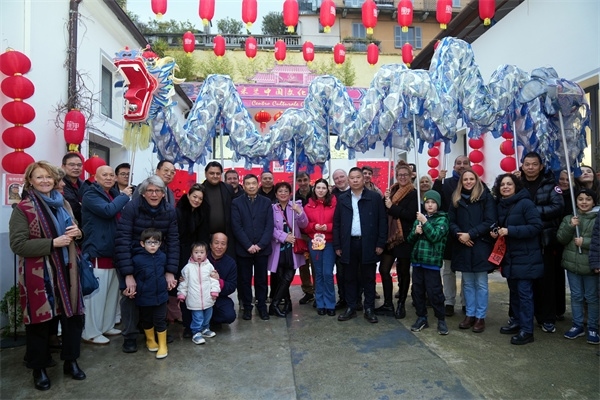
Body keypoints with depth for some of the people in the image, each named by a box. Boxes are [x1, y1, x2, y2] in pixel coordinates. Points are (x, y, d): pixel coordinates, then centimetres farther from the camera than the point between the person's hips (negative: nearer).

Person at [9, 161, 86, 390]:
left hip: (66, 270, 5)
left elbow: (73, 231, 21)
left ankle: (71, 361, 27)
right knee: (41, 319, 5)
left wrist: (77, 232, -3)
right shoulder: (23, 208, -7)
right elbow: (17, 244, -14)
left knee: (73, 315, 9)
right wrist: (53, 243, -21)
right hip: (39, 274, -5)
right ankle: (39, 368, 25)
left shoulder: (63, 204, 11)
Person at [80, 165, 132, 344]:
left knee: (112, 292, 14)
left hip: (114, 252, 9)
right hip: (98, 252, -8)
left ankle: (106, 326, 27)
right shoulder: (91, 195, -8)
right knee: (96, 293, -4)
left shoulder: (114, 194, 17)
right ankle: (91, 333, 8)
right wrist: (124, 196, -12)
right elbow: (108, 210, -26)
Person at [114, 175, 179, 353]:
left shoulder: (169, 211, -11)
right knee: (130, 295, -5)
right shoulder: (132, 207, -21)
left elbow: (173, 241, -10)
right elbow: (122, 240, -26)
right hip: (133, 258, -3)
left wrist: (170, 271, -17)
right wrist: (128, 274, -30)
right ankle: (129, 336, 14)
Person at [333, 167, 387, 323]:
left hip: (368, 244, -2)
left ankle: (369, 309, 18)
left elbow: (382, 221, -1)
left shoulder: (375, 197, 0)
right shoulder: (342, 199, 7)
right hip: (349, 244, 2)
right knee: (350, 278, 10)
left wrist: (380, 243, -6)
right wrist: (337, 245, 2)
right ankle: (351, 308, 21)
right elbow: (336, 223, 7)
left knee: (368, 278, 7)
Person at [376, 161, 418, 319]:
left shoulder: (413, 194, -7)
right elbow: (385, 212, 8)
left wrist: (392, 207, -17)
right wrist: (386, 200, -9)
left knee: (403, 272, 7)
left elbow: (410, 215, -18)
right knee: (384, 269, 3)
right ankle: (388, 304, 15)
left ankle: (401, 305, 21)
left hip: (405, 238, -5)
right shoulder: (392, 191, 11)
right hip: (390, 236, 5)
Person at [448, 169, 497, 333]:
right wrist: (458, 234, -12)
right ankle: (470, 314, 21)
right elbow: (451, 221, 6)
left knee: (481, 283, 4)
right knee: (467, 283, 11)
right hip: (463, 247, 4)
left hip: (481, 246, -4)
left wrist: (470, 234, -16)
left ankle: (480, 317, 13)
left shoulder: (486, 197, -2)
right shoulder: (456, 199, 10)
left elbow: (490, 221, -10)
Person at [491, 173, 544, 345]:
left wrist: (510, 231, -24)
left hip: (526, 257, -7)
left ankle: (527, 331, 4)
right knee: (513, 290, 16)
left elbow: (537, 226, -20)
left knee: (524, 292, -4)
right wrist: (496, 232, 0)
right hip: (509, 256, 7)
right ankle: (516, 321, 30)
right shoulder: (501, 206, 9)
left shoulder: (525, 203, -13)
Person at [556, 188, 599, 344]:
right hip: (572, 263, 3)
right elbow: (560, 239, -1)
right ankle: (577, 325, 24)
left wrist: (584, 242, -18)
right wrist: (570, 226, -15)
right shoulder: (569, 218, 7)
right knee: (576, 296, 13)